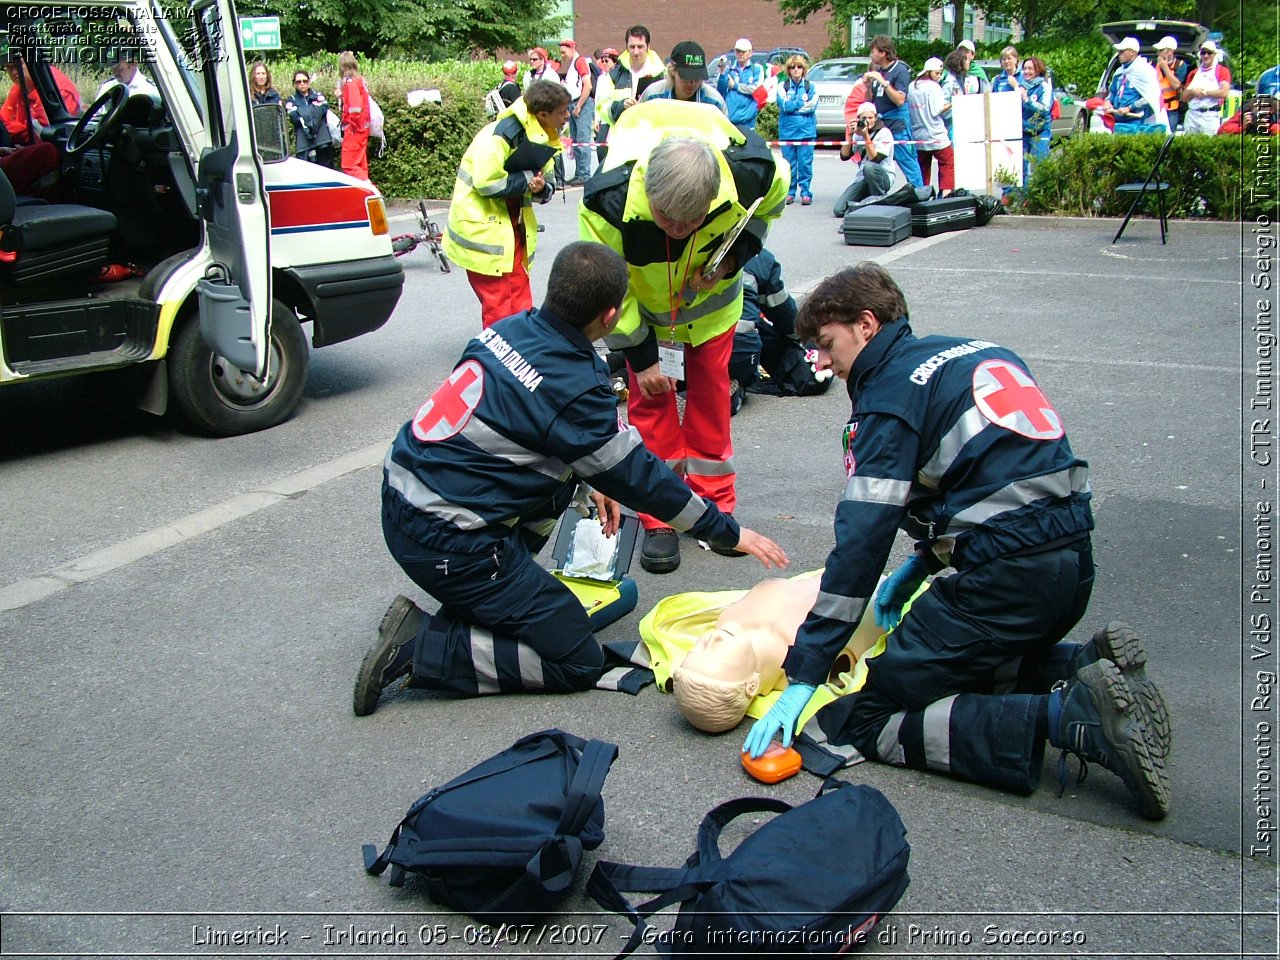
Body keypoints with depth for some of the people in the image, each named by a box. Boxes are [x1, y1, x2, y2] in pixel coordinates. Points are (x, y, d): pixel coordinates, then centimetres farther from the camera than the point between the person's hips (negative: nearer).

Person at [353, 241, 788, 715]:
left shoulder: (512, 328, 2)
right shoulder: (573, 387, -20)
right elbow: (638, 475, -9)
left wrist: (593, 481, 25)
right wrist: (728, 531, 3)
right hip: (446, 541, -8)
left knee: (564, 465, 22)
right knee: (578, 663, 2)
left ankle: (490, 597, 18)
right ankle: (420, 647, -4)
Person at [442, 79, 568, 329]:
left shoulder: (544, 139, 6)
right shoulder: (501, 135, -21)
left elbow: (548, 186, 10)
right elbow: (486, 183, -26)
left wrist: (541, 188, -14)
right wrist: (528, 179, -17)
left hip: (515, 228, 8)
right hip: (483, 228, -8)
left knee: (521, 303, 11)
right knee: (498, 308, -6)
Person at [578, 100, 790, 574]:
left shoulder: (751, 174, -34)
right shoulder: (609, 200, -39)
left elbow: (771, 202, -6)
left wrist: (735, 254, -20)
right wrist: (640, 354, -17)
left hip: (711, 295, 2)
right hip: (643, 300, -1)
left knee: (710, 392, 5)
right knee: (649, 398, -3)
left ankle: (716, 506, 19)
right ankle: (660, 520, 8)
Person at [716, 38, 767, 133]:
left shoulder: (757, 69, 9)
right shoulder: (729, 69, 12)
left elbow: (756, 88, -6)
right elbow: (720, 91, 4)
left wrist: (735, 85, 0)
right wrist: (722, 72, -11)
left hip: (747, 119, -1)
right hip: (728, 118, 1)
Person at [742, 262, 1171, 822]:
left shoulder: (890, 393, -6)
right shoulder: (976, 354, 18)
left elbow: (861, 540, -13)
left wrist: (804, 674, -11)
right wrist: (920, 565, 21)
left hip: (1009, 578, -9)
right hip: (1074, 563, 9)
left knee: (859, 718, -4)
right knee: (957, 661, 31)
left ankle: (1071, 718, -18)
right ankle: (1083, 670, 5)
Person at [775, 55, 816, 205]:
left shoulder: (811, 86, 10)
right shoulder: (782, 86, 9)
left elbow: (812, 105, -5)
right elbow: (784, 105, -7)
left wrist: (792, 106, -5)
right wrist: (802, 101, -3)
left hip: (806, 130, 0)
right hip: (787, 131, 0)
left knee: (805, 163, -4)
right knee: (788, 163, 0)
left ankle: (805, 193, 2)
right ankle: (789, 193, 8)